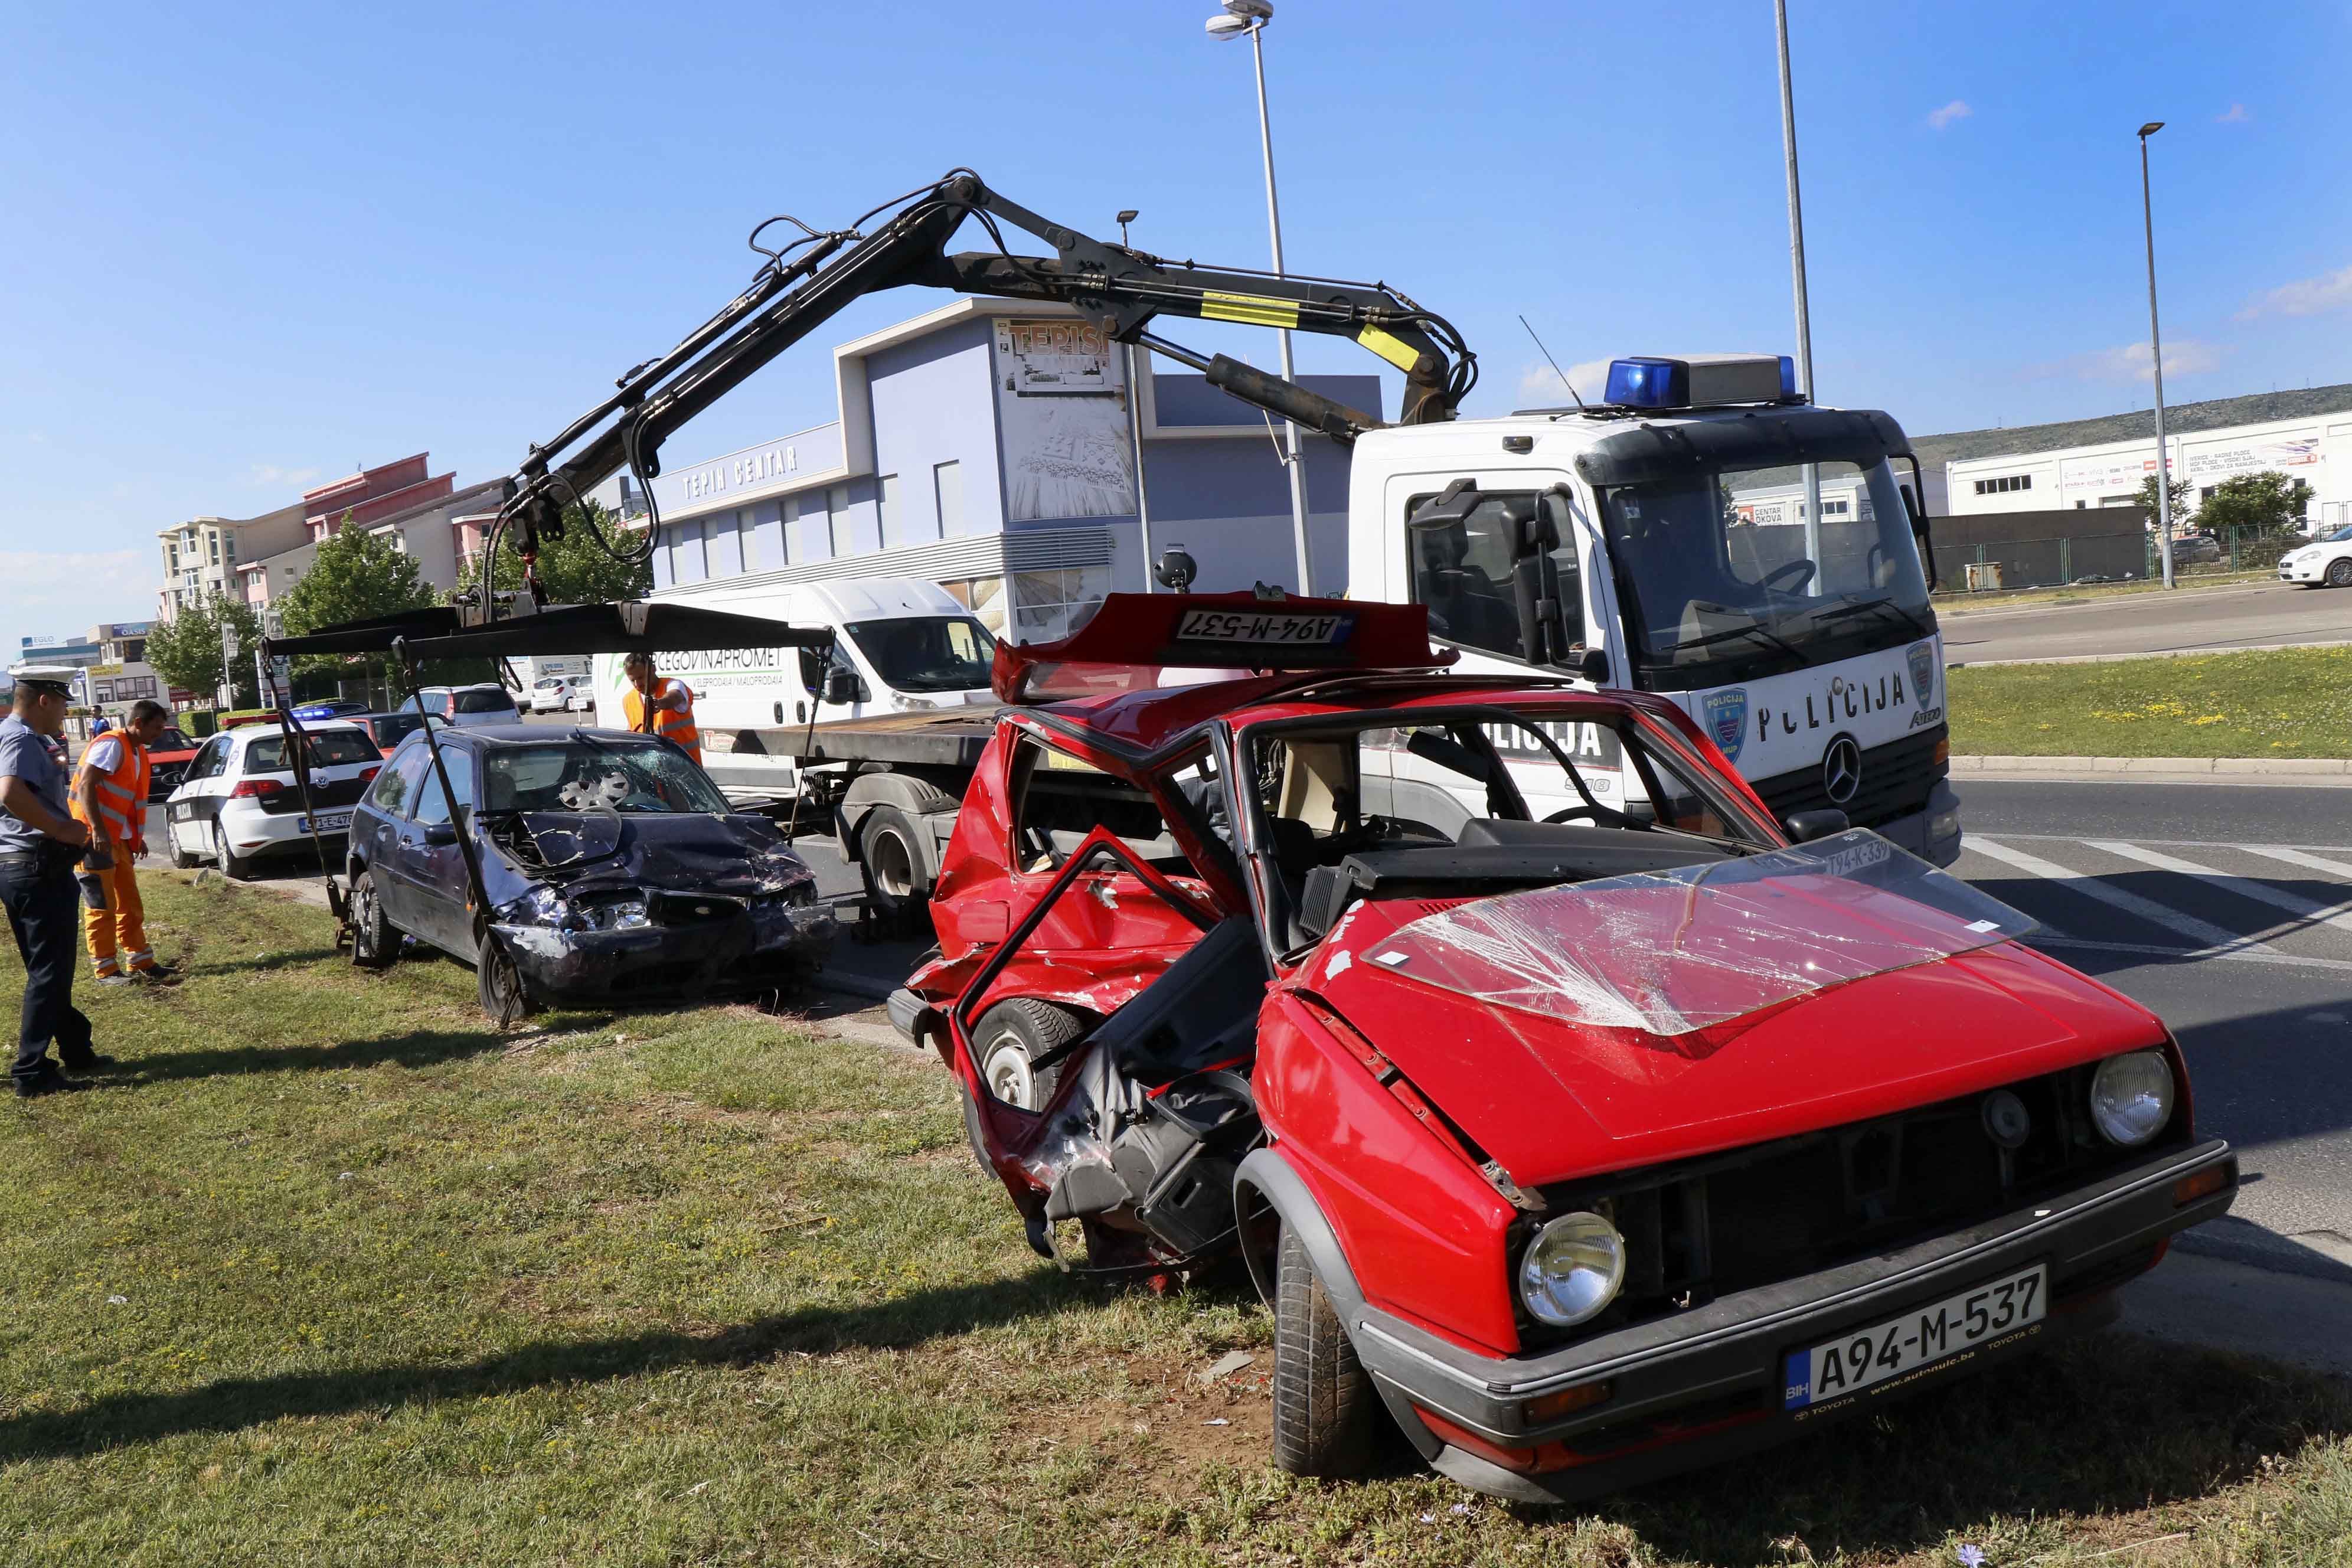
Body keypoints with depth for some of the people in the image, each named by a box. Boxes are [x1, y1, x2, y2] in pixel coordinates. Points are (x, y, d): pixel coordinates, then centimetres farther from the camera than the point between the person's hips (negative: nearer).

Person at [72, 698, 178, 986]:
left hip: (118, 838, 9)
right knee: (103, 907, -4)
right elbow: (85, 786, -22)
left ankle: (140, 962, 20)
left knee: (130, 905, 13)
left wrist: (138, 837, 19)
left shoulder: (138, 752, 15)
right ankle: (105, 970, 2)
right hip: (95, 836, -9)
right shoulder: (112, 745, -14)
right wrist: (98, 830, -28)